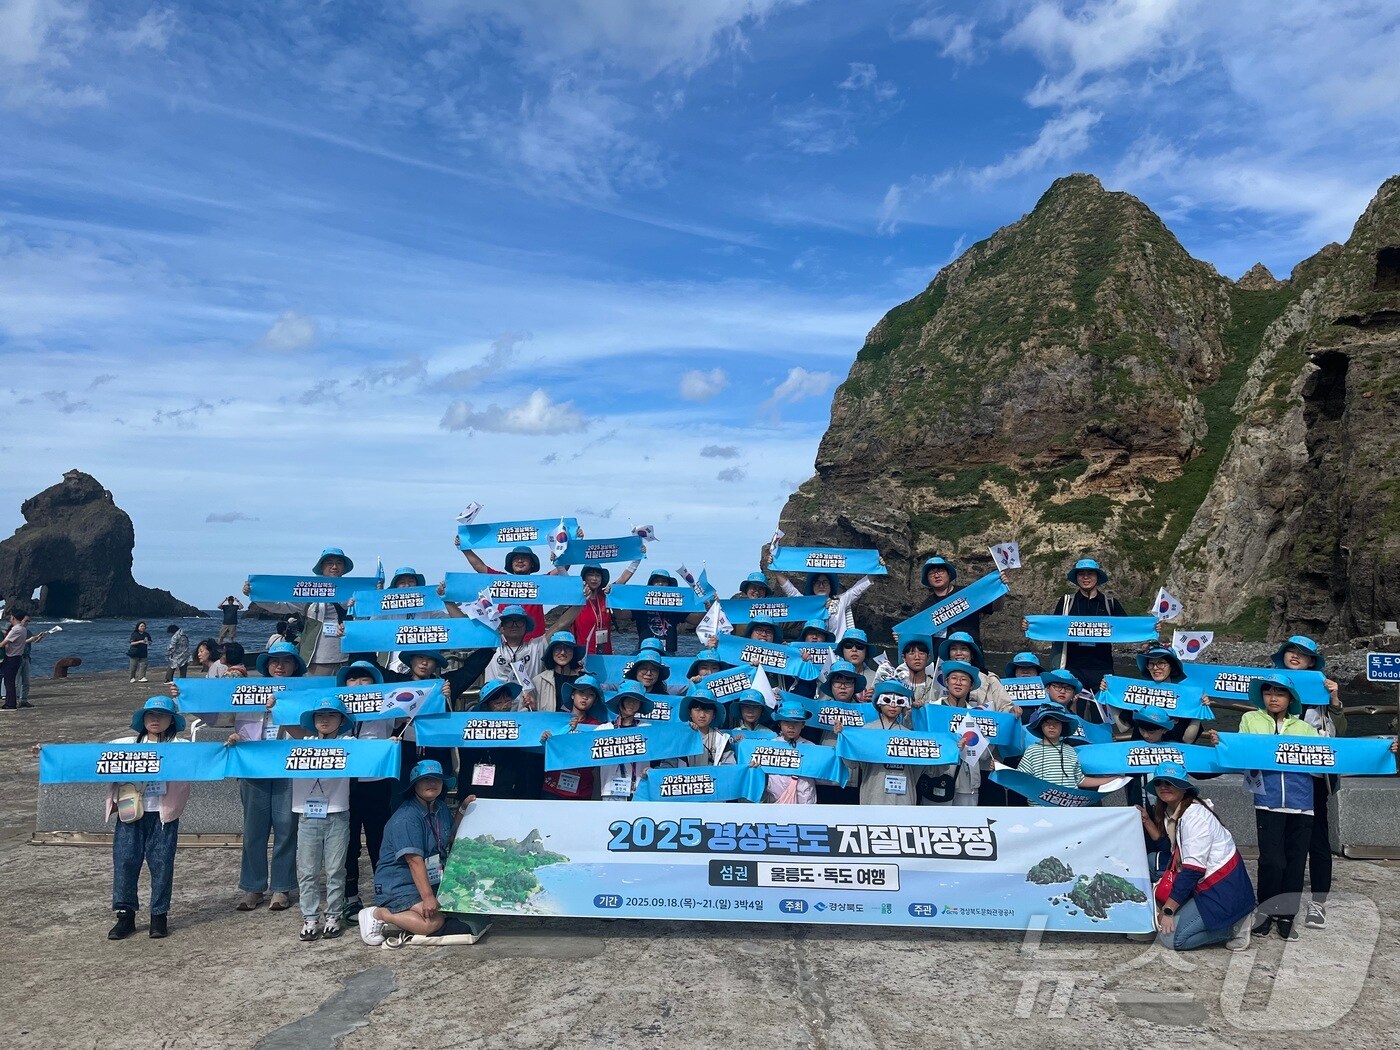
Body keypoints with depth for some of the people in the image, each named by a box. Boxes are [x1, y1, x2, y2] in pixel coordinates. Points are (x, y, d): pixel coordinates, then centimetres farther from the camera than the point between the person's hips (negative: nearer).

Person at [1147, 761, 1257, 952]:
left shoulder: (1194, 815, -21)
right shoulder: (1168, 813, 6)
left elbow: (1193, 869, -24)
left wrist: (1168, 910, -21)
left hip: (1223, 890, -10)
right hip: (1203, 884, 10)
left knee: (1171, 938, -13)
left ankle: (1234, 925, 0)